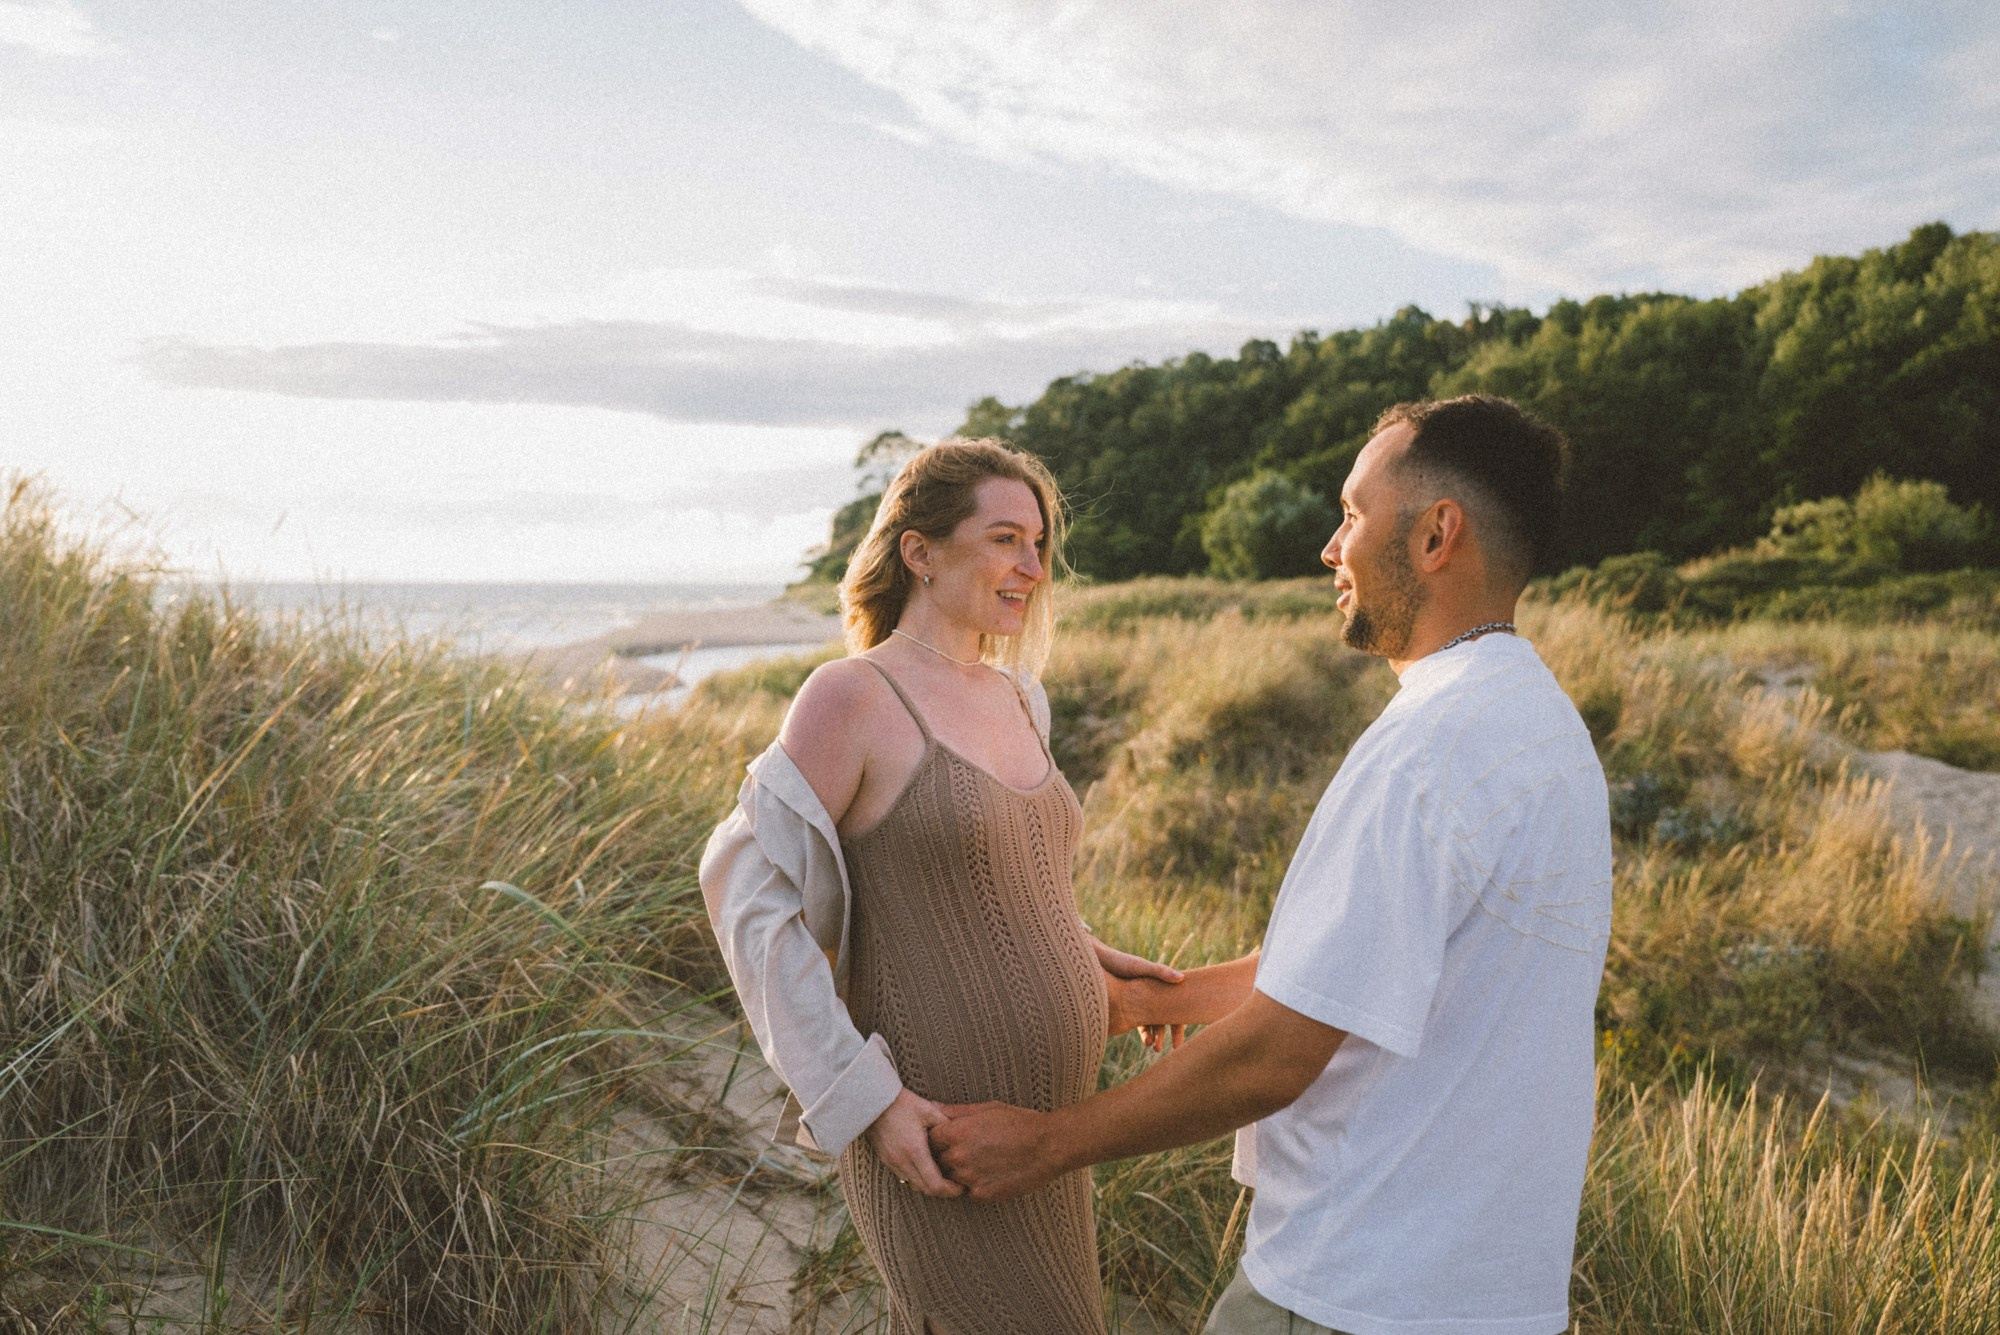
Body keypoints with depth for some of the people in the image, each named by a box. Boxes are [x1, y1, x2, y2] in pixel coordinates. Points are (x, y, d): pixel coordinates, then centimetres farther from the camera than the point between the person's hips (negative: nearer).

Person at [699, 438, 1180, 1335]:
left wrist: (1079, 962, 8)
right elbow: (751, 897, -13)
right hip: (933, 1142, -7)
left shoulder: (1013, 699, 8)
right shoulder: (851, 696, -15)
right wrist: (863, 1097, -17)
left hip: (1045, 1129, 7)